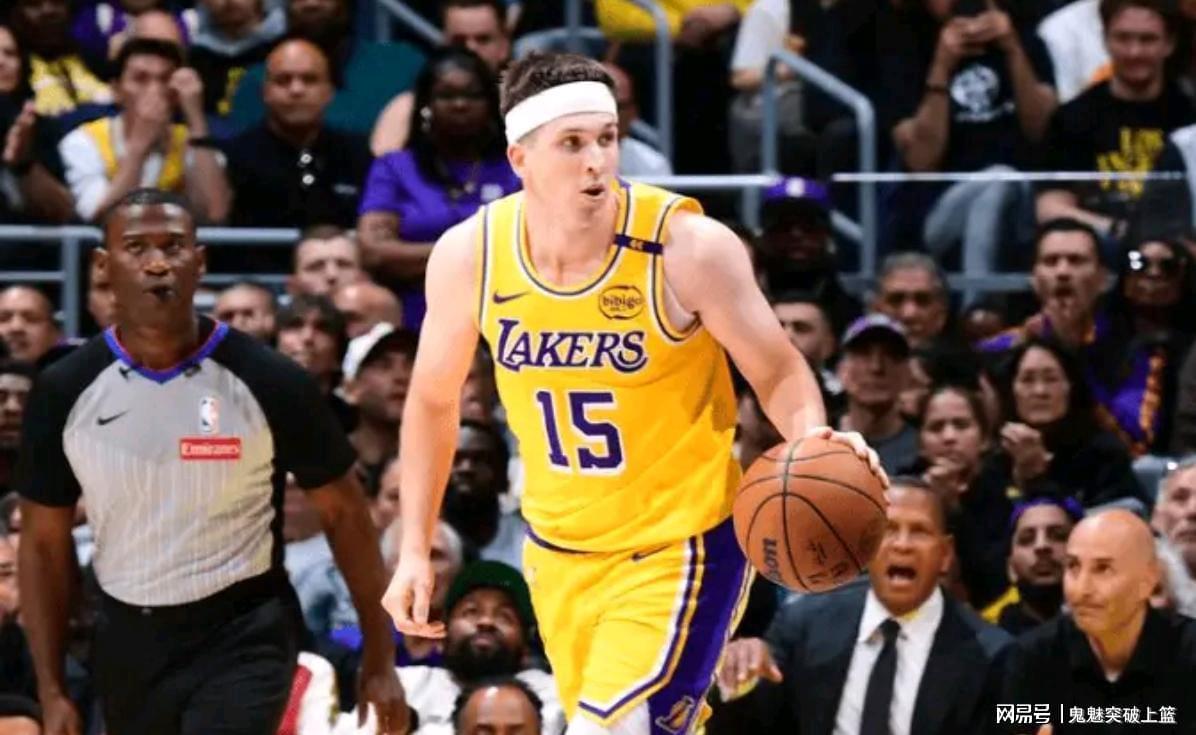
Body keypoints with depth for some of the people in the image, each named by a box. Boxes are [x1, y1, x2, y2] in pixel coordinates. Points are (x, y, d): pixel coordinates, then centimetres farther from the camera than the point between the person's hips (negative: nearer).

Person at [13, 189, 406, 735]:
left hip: (242, 637, -4)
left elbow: (342, 511, 0)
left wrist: (380, 660, 1)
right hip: (129, 644, 4)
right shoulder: (65, 392, -3)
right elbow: (44, 543, 6)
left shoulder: (266, 381, -10)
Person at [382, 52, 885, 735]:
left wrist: (813, 441, -31)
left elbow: (780, 373, -9)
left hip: (681, 544, -5)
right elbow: (434, 400, 7)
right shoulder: (469, 255, -10)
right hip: (560, 549, 5)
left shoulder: (688, 247, -21)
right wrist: (416, 549, 6)